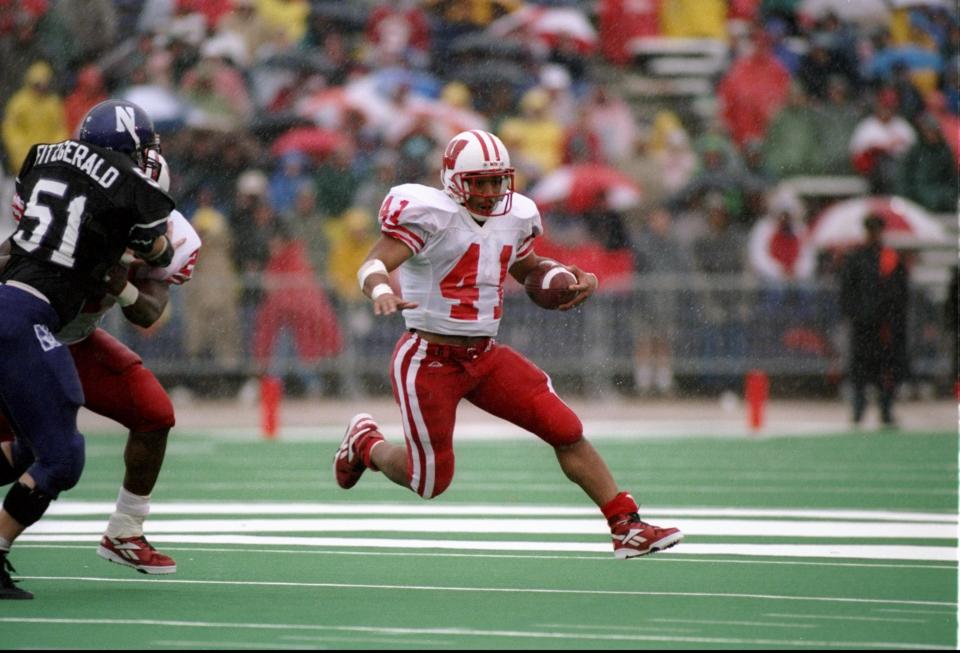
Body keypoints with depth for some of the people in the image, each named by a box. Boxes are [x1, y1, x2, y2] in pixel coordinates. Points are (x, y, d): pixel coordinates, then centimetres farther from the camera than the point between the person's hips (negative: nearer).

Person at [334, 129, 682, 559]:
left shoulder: (513, 217, 6)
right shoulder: (430, 215, -16)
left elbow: (527, 268, 26)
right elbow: (374, 264, -27)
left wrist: (577, 278, 7)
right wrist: (382, 291, -51)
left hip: (486, 358, 6)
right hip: (429, 359, -6)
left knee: (566, 431, -7)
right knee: (430, 483, 3)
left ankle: (626, 527, -1)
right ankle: (367, 443, 34)